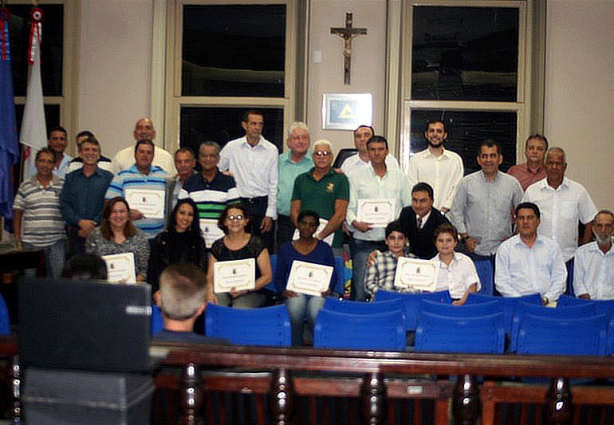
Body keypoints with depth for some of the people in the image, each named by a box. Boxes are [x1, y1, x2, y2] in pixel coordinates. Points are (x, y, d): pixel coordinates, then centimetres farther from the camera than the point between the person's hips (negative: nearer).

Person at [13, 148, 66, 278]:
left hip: (56, 242, -1)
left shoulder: (63, 186, 5)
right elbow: (17, 213, 10)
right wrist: (17, 238, 4)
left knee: (58, 277, -2)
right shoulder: (25, 186, 7)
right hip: (30, 242, 1)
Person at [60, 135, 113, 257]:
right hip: (75, 234, 2)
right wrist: (80, 222, -11)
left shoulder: (108, 178, 5)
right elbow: (64, 204, 5)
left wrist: (92, 227, -11)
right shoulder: (71, 177, 13)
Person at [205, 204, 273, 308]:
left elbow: (268, 276, 0)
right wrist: (210, 292, -12)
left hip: (253, 293, -3)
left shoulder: (256, 244, 4)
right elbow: (210, 276, 11)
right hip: (223, 291, 3)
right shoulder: (218, 246, 12)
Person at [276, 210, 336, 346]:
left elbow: (333, 274, 15)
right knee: (296, 302, -37)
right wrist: (283, 291, -7)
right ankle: (296, 348, -25)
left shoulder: (324, 248, 19)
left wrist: (329, 288, -6)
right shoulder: (285, 248, 18)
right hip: (294, 292, 0)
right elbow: (279, 276, 14)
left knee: (315, 311, -36)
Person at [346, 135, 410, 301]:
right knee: (360, 288, -6)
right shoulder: (356, 177, 6)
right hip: (365, 240, -2)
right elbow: (349, 206, 1)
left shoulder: (399, 177, 13)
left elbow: (408, 206, 14)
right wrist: (355, 222, -18)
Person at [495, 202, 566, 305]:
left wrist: (546, 298, -7)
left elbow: (559, 279, 10)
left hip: (547, 303, 1)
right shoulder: (505, 248, 10)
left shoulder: (552, 246, 15)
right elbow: (501, 281, 4)